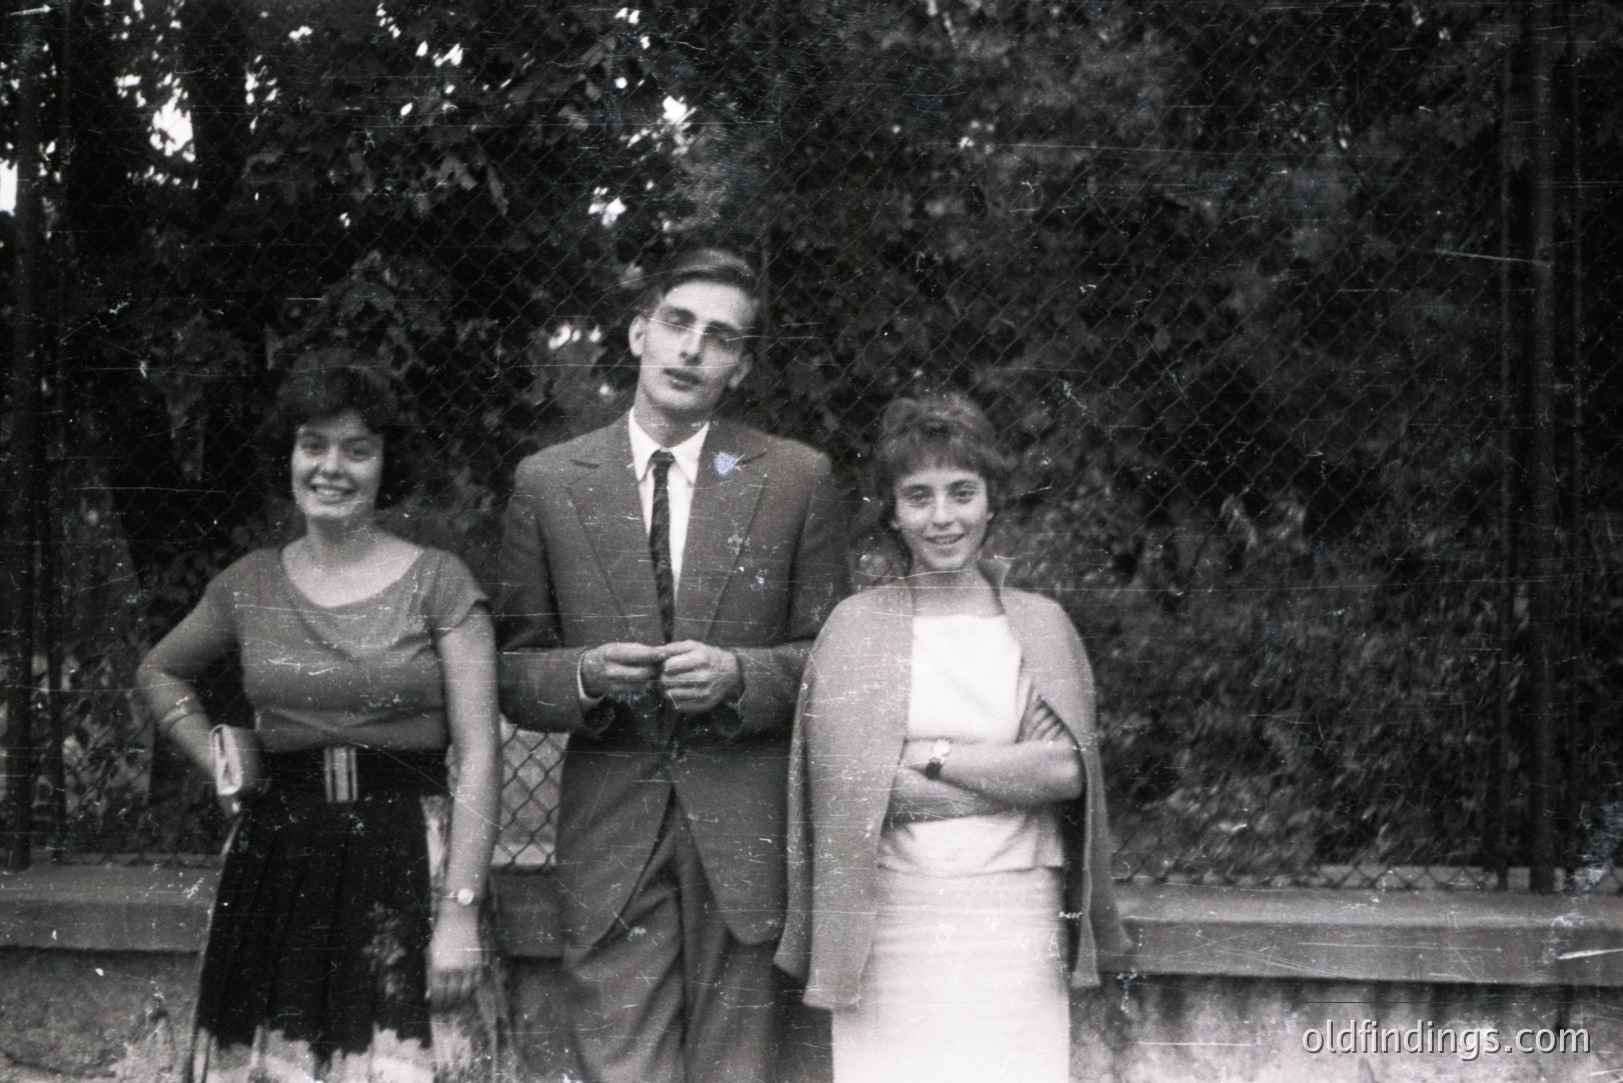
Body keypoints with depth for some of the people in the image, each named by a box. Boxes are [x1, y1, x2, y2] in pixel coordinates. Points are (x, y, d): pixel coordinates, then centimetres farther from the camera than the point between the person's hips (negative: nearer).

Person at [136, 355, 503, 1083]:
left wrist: (461, 910, -11)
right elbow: (159, 675, 28)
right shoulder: (249, 587, 8)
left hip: (407, 869, -3)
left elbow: (478, 756, -4)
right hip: (278, 875, 3)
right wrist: (219, 763, 12)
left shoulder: (438, 584, -1)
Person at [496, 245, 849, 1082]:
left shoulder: (795, 479, 6)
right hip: (610, 830, 0)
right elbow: (512, 672, 9)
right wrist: (584, 675, -12)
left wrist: (739, 675, -12)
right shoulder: (547, 483, 8)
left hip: (746, 830, 0)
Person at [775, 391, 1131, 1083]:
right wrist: (1013, 775, -5)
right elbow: (849, 780, -6)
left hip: (1014, 916, 1)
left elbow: (1068, 770, -2)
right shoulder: (855, 626, 5)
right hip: (888, 916, -1)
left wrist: (930, 754, -4)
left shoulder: (1040, 626, 10)